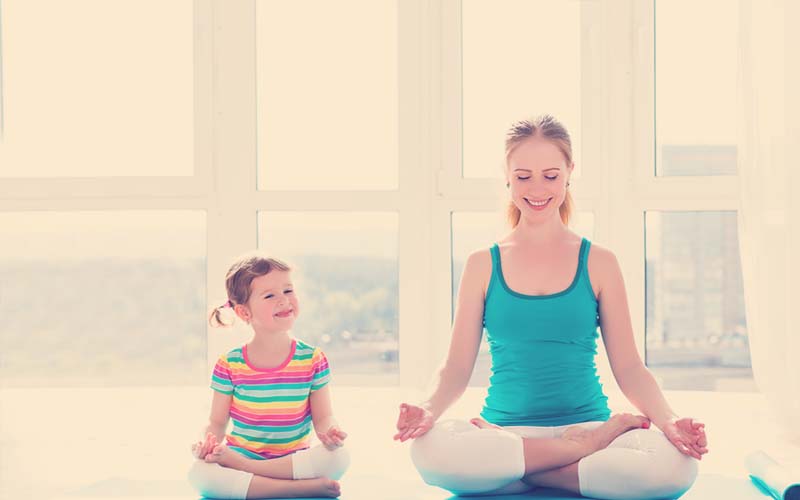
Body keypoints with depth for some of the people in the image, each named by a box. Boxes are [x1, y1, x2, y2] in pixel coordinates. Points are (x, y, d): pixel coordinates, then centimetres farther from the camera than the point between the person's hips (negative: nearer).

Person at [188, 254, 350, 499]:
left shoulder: (312, 359, -1)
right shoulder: (229, 365, -2)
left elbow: (322, 417, 0)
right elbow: (217, 422, 2)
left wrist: (329, 432, -24)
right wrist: (208, 443, -21)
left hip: (295, 460, 1)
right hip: (239, 455, 0)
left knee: (339, 457, -30)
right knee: (199, 473, -31)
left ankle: (241, 466, -23)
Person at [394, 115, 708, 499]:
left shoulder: (599, 263, 7)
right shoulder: (482, 266, 8)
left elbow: (629, 368, 5)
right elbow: (457, 367, 5)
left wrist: (669, 420, -15)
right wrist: (429, 409, -17)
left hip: (589, 422, 0)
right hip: (505, 430, 1)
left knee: (676, 464, -33)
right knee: (429, 448, -35)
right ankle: (589, 446, -19)